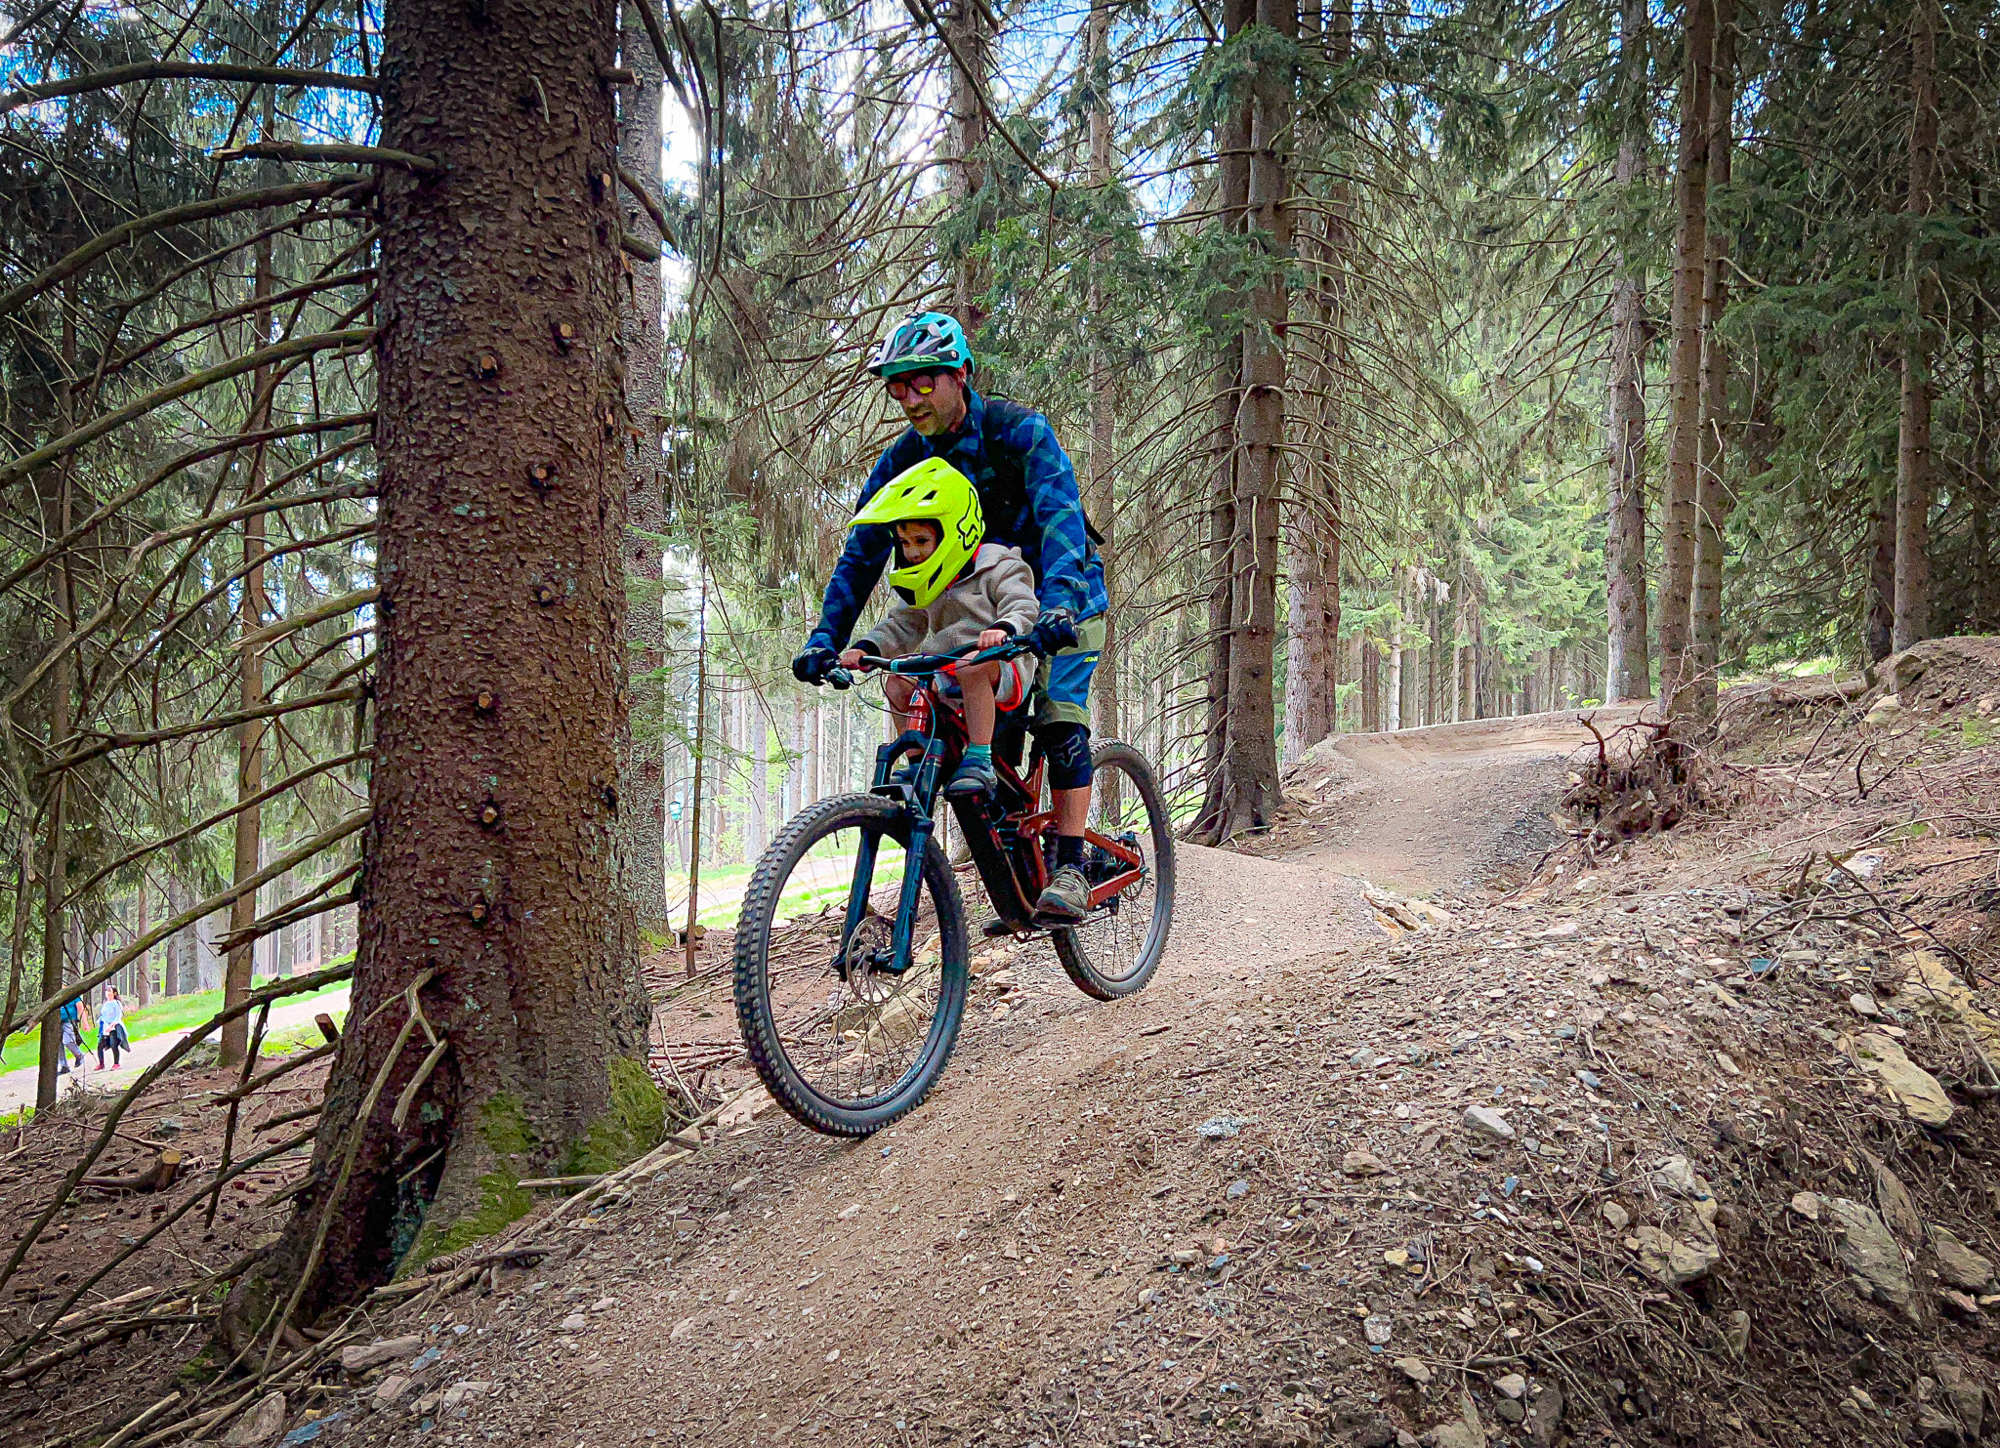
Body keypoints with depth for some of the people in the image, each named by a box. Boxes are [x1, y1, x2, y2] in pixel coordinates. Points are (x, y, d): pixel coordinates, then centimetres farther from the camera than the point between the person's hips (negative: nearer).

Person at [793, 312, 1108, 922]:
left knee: (1058, 721, -19)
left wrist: (1057, 601, -54)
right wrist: (826, 638, -23)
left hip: (1063, 598, -5)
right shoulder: (904, 459, -9)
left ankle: (1069, 870, -16)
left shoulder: (1020, 431, -23)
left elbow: (1060, 514, -37)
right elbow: (862, 552, -10)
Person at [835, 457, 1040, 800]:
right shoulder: (928, 583, 15)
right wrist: (866, 649, -7)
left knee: (972, 667, -37)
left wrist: (1003, 628, -44)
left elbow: (1024, 607, -21)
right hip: (948, 676, 7)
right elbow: (902, 624, 12)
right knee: (898, 684, -10)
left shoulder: (997, 568, -6)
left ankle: (979, 762, -34)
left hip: (1003, 673, -7)